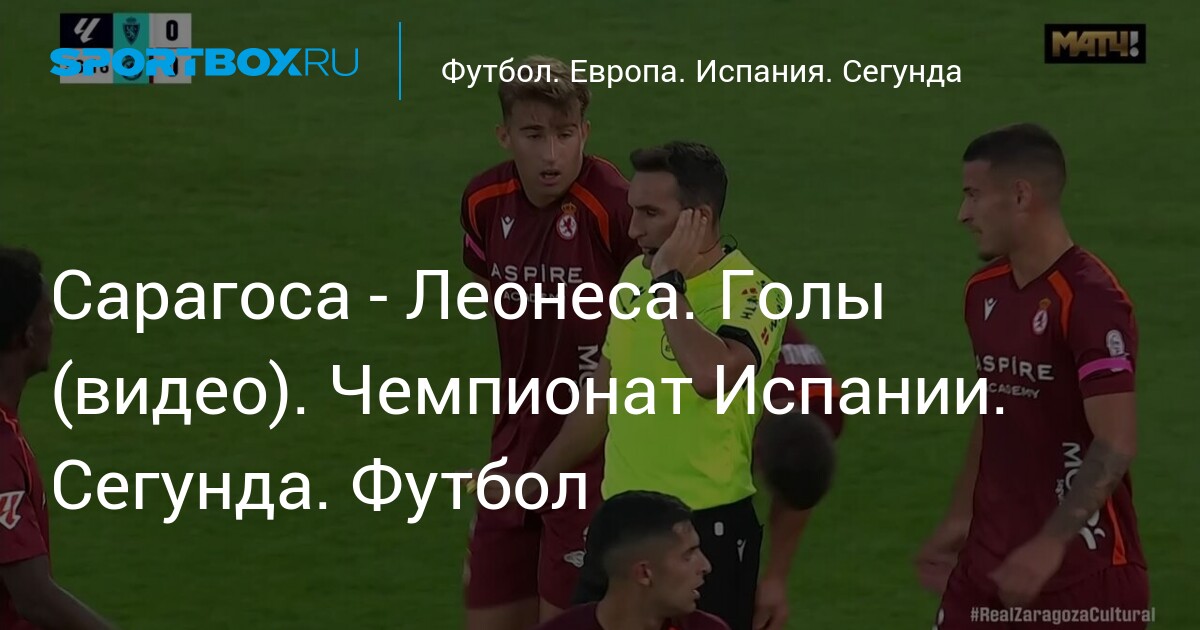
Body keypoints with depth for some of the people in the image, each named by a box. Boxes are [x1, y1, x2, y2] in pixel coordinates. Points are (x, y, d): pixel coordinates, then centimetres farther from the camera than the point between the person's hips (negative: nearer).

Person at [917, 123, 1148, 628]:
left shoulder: (1089, 300, -17)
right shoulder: (984, 293, 11)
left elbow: (1115, 446, -23)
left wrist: (1050, 546, -29)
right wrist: (960, 520, 21)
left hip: (1082, 571, -8)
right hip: (988, 560, 8)